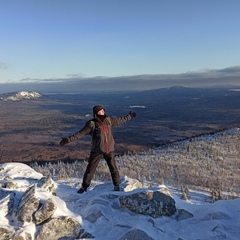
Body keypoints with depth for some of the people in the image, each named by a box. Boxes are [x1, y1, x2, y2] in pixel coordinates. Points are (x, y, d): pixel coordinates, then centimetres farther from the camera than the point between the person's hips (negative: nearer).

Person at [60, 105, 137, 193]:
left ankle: (117, 185, 29)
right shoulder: (92, 124, -12)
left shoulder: (108, 120, 1)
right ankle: (84, 187, 20)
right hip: (97, 150, -3)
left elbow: (119, 120, 18)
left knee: (113, 168, 10)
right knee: (90, 168, 3)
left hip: (109, 149, 3)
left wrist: (129, 116, 27)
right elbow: (80, 133, -16)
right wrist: (68, 139, -25)